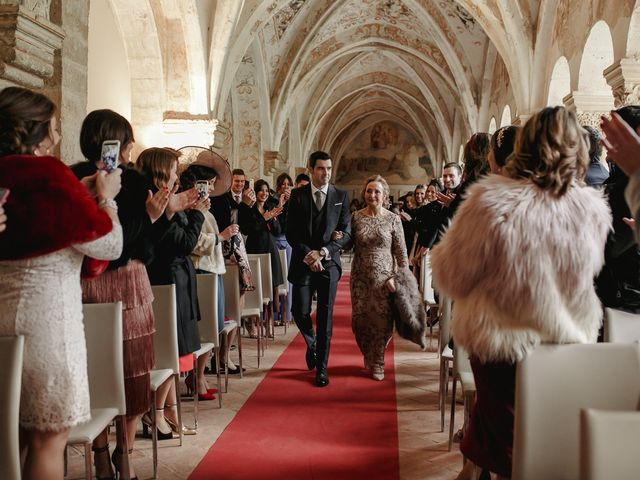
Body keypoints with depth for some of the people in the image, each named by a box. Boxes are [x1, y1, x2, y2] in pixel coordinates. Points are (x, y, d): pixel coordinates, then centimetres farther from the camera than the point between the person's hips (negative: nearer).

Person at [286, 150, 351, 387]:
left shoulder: (341, 196, 4)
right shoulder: (297, 195, 3)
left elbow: (346, 233, 1)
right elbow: (291, 232, 1)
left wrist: (323, 252, -11)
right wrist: (308, 255, -11)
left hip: (329, 263, 0)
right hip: (303, 263, 0)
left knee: (325, 316, 1)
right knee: (300, 312, -1)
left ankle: (321, 368, 11)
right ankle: (311, 344, 31)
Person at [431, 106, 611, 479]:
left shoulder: (492, 200, -22)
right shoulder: (595, 210, -10)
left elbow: (452, 278, -14)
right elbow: (589, 275, 6)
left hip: (504, 341, -2)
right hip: (571, 341, 3)